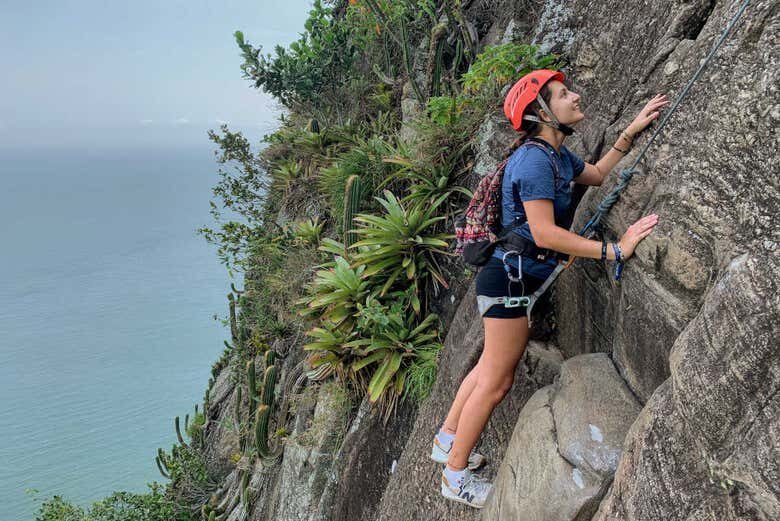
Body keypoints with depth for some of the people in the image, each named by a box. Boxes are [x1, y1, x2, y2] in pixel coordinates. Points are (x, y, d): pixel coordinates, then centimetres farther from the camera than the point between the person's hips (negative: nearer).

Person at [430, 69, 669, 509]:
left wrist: (632, 131, 18)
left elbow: (598, 175, 27)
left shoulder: (556, 153, 11)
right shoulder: (535, 159, -21)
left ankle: (448, 440, 38)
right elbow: (545, 233, -28)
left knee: (491, 368, 21)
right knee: (497, 380, 2)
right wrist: (614, 250, -25)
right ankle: (456, 475, 17)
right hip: (512, 277, -10)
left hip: (518, 278, 10)